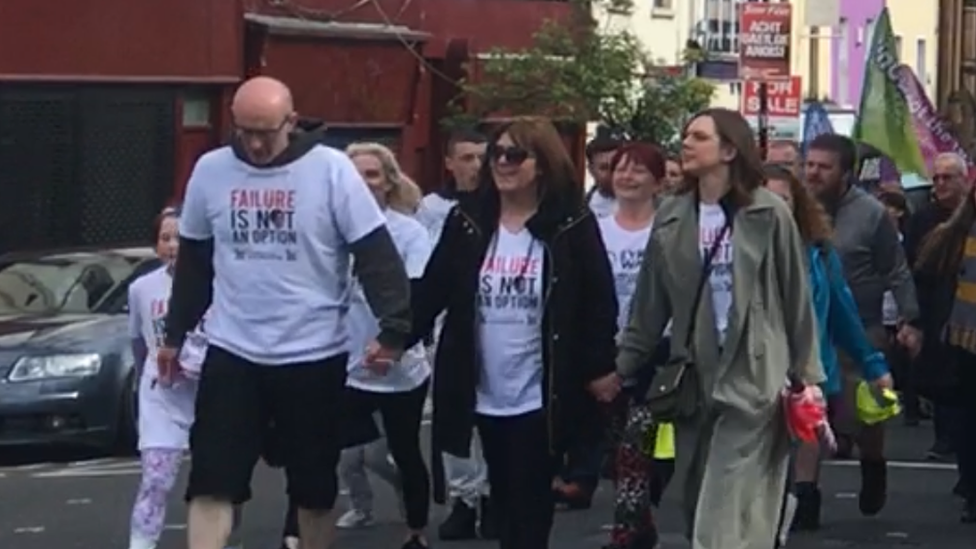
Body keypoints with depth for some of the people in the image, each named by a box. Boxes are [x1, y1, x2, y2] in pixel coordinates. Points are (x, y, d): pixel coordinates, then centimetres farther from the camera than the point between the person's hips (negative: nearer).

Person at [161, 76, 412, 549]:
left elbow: (376, 253, -10)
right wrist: (175, 334, 15)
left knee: (314, 485, 12)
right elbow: (193, 261, 12)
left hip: (314, 356, -2)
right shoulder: (210, 171, 0)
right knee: (211, 482, -4)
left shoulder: (330, 169, -10)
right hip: (232, 353, 2)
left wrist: (394, 328, -18)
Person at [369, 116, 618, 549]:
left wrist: (599, 371, -7)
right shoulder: (468, 222, 2)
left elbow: (599, 304, -4)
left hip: (540, 396, -4)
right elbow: (432, 290, 3)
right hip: (485, 394, 4)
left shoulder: (572, 227, -6)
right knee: (503, 498, 15)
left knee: (529, 501, 1)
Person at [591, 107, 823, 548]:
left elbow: (796, 298, -1)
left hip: (753, 378, -5)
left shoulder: (768, 214, -3)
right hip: (695, 378, 5)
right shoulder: (671, 218, 7)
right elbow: (650, 304, 11)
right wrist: (622, 368, 9)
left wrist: (807, 375, -3)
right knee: (701, 507, 8)